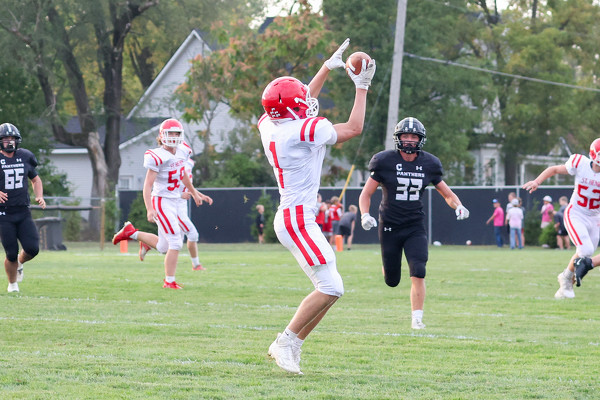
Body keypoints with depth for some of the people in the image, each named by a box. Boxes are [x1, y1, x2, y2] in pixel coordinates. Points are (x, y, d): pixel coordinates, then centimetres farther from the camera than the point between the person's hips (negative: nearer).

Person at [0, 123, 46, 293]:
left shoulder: (25, 157, 5)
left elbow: (35, 179, 21)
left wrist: (39, 196, 5)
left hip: (23, 213, 3)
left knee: (32, 248, -9)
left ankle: (19, 263, 26)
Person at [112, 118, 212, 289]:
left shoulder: (182, 152, 5)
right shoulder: (158, 157, -16)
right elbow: (148, 185, -17)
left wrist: (194, 193, 35)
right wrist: (149, 209, -27)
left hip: (178, 202, 7)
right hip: (162, 202, -7)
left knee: (164, 247, 10)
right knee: (176, 243, -10)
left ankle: (131, 233, 30)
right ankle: (169, 281, 2)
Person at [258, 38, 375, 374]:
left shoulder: (270, 126, 8)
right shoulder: (307, 130, -16)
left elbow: (303, 106, 28)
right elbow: (354, 128, -4)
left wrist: (329, 67, 31)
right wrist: (362, 86, 6)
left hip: (294, 218, 10)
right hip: (298, 220, -10)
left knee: (330, 288, 10)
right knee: (330, 288, -11)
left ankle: (290, 347, 11)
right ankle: (286, 342, -7)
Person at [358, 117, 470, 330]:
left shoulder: (428, 164, -1)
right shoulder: (385, 162, -9)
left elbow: (447, 194, 9)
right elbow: (365, 194, -5)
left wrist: (458, 205, -13)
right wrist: (365, 215, -23)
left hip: (415, 228, 1)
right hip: (390, 226, -1)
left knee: (418, 273, -17)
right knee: (392, 281, 8)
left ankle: (417, 318, -10)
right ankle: (388, 264, 45)